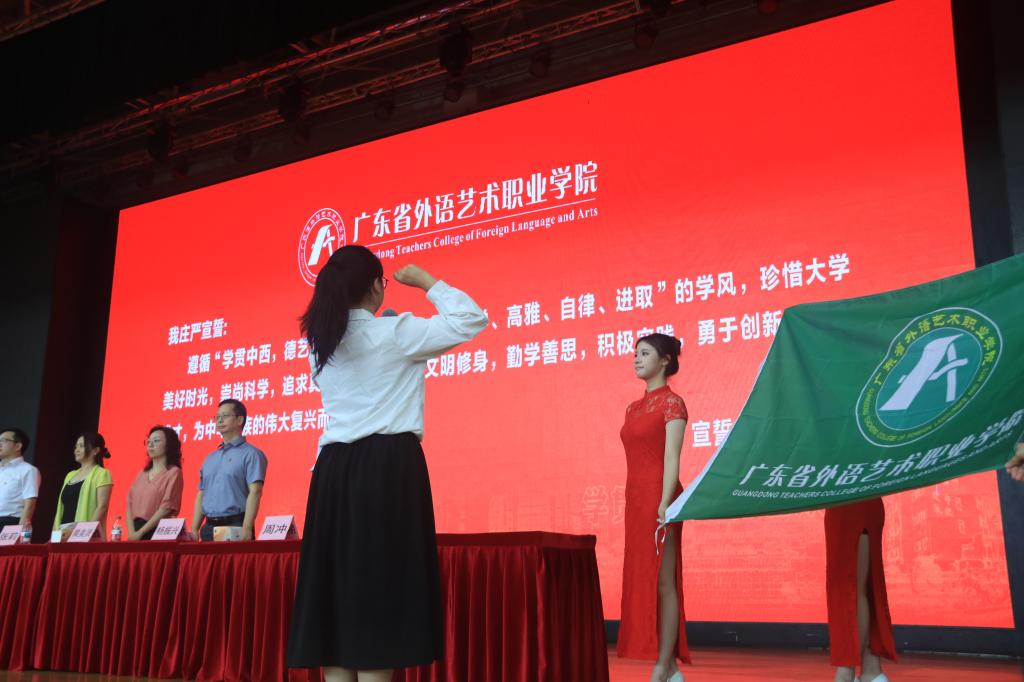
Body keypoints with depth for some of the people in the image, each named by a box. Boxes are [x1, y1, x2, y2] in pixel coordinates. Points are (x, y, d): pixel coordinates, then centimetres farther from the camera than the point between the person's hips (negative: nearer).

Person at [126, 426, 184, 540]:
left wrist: (140, 532, -13)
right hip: (136, 532, 5)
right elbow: (130, 502, 8)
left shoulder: (173, 472, -4)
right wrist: (132, 532, -7)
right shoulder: (142, 474, 15)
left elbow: (166, 507, -11)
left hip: (159, 532, -5)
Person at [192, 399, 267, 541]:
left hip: (235, 526, -6)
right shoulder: (210, 458, 19)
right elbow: (201, 495, 19)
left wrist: (246, 529, -22)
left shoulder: (251, 454, -4)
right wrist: (194, 530, 10)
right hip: (209, 527, 6)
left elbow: (255, 492, -13)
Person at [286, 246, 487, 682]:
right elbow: (472, 320, -5)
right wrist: (427, 282, 5)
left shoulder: (320, 342, 11)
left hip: (335, 465, 6)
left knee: (339, 578, 9)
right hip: (388, 463, -6)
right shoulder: (394, 333, -6)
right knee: (379, 581, -3)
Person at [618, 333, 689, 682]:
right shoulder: (633, 408, 17)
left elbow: (672, 458, -14)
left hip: (659, 498, -9)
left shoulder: (672, 402, -6)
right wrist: (634, 507, 15)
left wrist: (664, 506, -21)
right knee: (641, 582, 9)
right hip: (636, 499, 9)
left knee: (662, 583, -5)